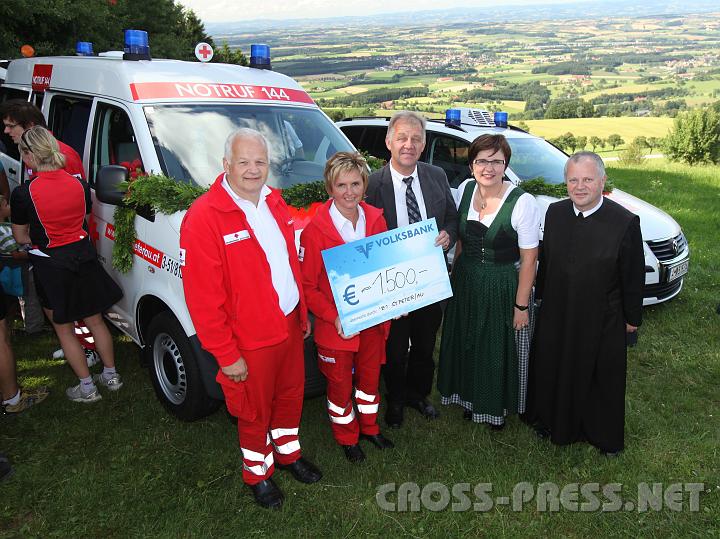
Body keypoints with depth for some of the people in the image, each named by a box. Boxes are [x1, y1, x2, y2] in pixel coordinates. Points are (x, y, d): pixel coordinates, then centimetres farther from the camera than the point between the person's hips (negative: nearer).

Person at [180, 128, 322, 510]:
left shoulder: (274, 202, 3)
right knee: (254, 412, 14)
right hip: (249, 341, -6)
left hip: (289, 326, 7)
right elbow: (202, 298, -20)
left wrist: (303, 314, 15)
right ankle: (257, 474, 39)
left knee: (290, 395, 24)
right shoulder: (203, 218, -21)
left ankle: (289, 453, 49)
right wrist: (226, 355, -17)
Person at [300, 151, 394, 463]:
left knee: (370, 378, 23)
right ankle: (347, 438, 40)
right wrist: (334, 317, -24)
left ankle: (369, 427, 48)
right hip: (336, 326, -4)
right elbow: (307, 286, -14)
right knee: (340, 386, 15)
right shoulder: (316, 230, -19)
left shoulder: (376, 219, -4)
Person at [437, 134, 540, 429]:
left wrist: (521, 305, -15)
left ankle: (499, 407, 39)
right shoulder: (465, 189, -4)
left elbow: (528, 259, -17)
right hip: (466, 283, 5)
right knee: (468, 345, 19)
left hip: (503, 287, -5)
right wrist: (455, 275, 11)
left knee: (500, 350, 13)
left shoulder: (522, 202, -20)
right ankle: (473, 399, 44)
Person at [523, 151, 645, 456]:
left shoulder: (625, 222, -17)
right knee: (552, 371, 19)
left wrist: (632, 317, -3)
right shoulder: (554, 213, -4)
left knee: (603, 377, 14)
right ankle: (554, 422, 44)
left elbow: (633, 276, -9)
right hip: (555, 315, 4)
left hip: (602, 320, -4)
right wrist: (540, 295, 12)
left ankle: (605, 436, 37)